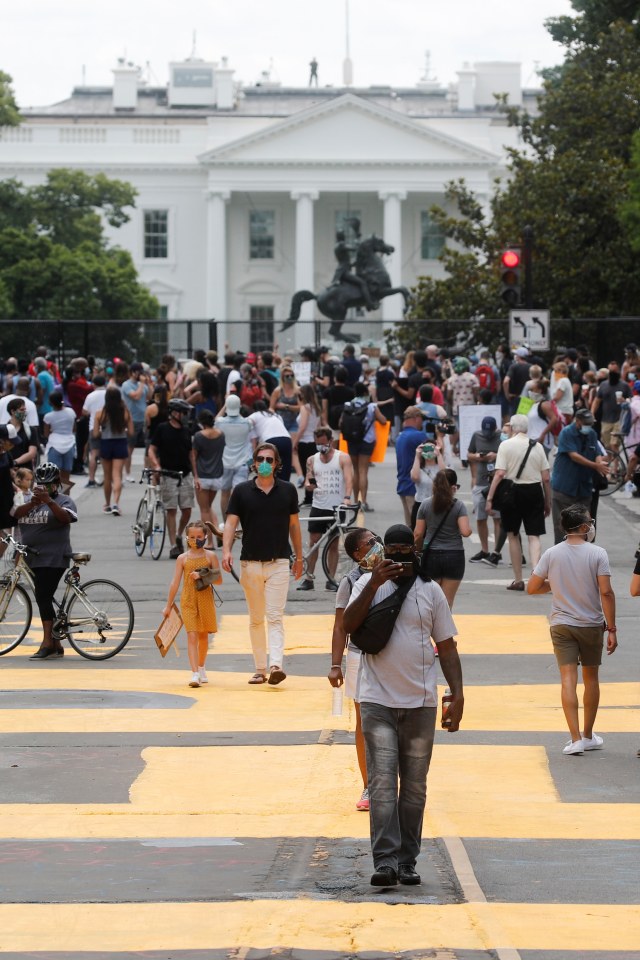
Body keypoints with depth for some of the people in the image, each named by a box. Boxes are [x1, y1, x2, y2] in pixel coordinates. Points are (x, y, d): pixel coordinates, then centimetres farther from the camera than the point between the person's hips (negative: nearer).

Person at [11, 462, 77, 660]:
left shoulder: (64, 500, 0)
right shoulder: (28, 499, 14)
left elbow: (65, 517, -19)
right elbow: (16, 513, -4)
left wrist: (48, 500, -31)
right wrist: (32, 503, -23)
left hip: (53, 559, -6)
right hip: (33, 558, 6)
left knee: (43, 598, -16)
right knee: (44, 600, 8)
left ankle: (47, 644, -16)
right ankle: (56, 645, 14)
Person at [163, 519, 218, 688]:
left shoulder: (210, 556, 2)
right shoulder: (183, 558, 2)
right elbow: (175, 582, 3)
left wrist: (202, 576, -16)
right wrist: (168, 606, 4)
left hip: (205, 600, 1)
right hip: (188, 602, -1)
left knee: (203, 635, 14)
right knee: (192, 636, -11)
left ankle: (201, 668, 35)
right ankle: (195, 674, -17)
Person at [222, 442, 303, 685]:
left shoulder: (288, 490, 4)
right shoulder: (242, 491, 2)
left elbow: (294, 524, 13)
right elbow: (231, 522, -3)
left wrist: (299, 557, 16)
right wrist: (226, 551, -19)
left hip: (279, 562, -1)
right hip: (250, 563, 1)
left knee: (275, 617, -11)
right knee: (256, 619, 9)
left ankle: (276, 665, -22)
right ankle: (260, 669, 14)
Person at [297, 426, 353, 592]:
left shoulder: (342, 458, 0)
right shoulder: (312, 460, 11)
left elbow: (349, 479, -13)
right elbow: (308, 481, 11)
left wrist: (347, 497, -30)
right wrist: (309, 485, -14)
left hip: (336, 507, -3)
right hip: (318, 506, 3)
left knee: (333, 544, 3)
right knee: (313, 542, 1)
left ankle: (331, 579, 8)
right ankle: (308, 578, 6)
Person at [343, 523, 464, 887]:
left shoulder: (430, 591, 8)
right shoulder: (368, 584, 5)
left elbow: (447, 646, 9)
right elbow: (349, 625, -11)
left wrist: (458, 694, 0)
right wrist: (374, 584, -19)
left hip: (420, 703, 2)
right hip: (378, 702, -2)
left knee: (414, 786, 6)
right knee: (382, 783, -11)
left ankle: (407, 862, 13)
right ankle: (385, 861, -15)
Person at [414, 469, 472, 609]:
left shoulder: (425, 505, -1)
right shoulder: (458, 506, -7)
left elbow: (418, 533, 0)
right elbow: (466, 532, -17)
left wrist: (419, 550, 16)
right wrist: (468, 528, 6)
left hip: (431, 555, 2)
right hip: (454, 556, -1)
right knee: (447, 603, 6)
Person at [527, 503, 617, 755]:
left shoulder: (551, 554, -4)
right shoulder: (597, 554, -10)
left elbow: (532, 588, -3)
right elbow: (606, 592, -15)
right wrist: (611, 628, -9)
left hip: (562, 624, 1)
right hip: (591, 624, 0)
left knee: (568, 679, -3)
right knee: (591, 678, 15)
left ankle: (576, 739, -13)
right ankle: (588, 736, 26)